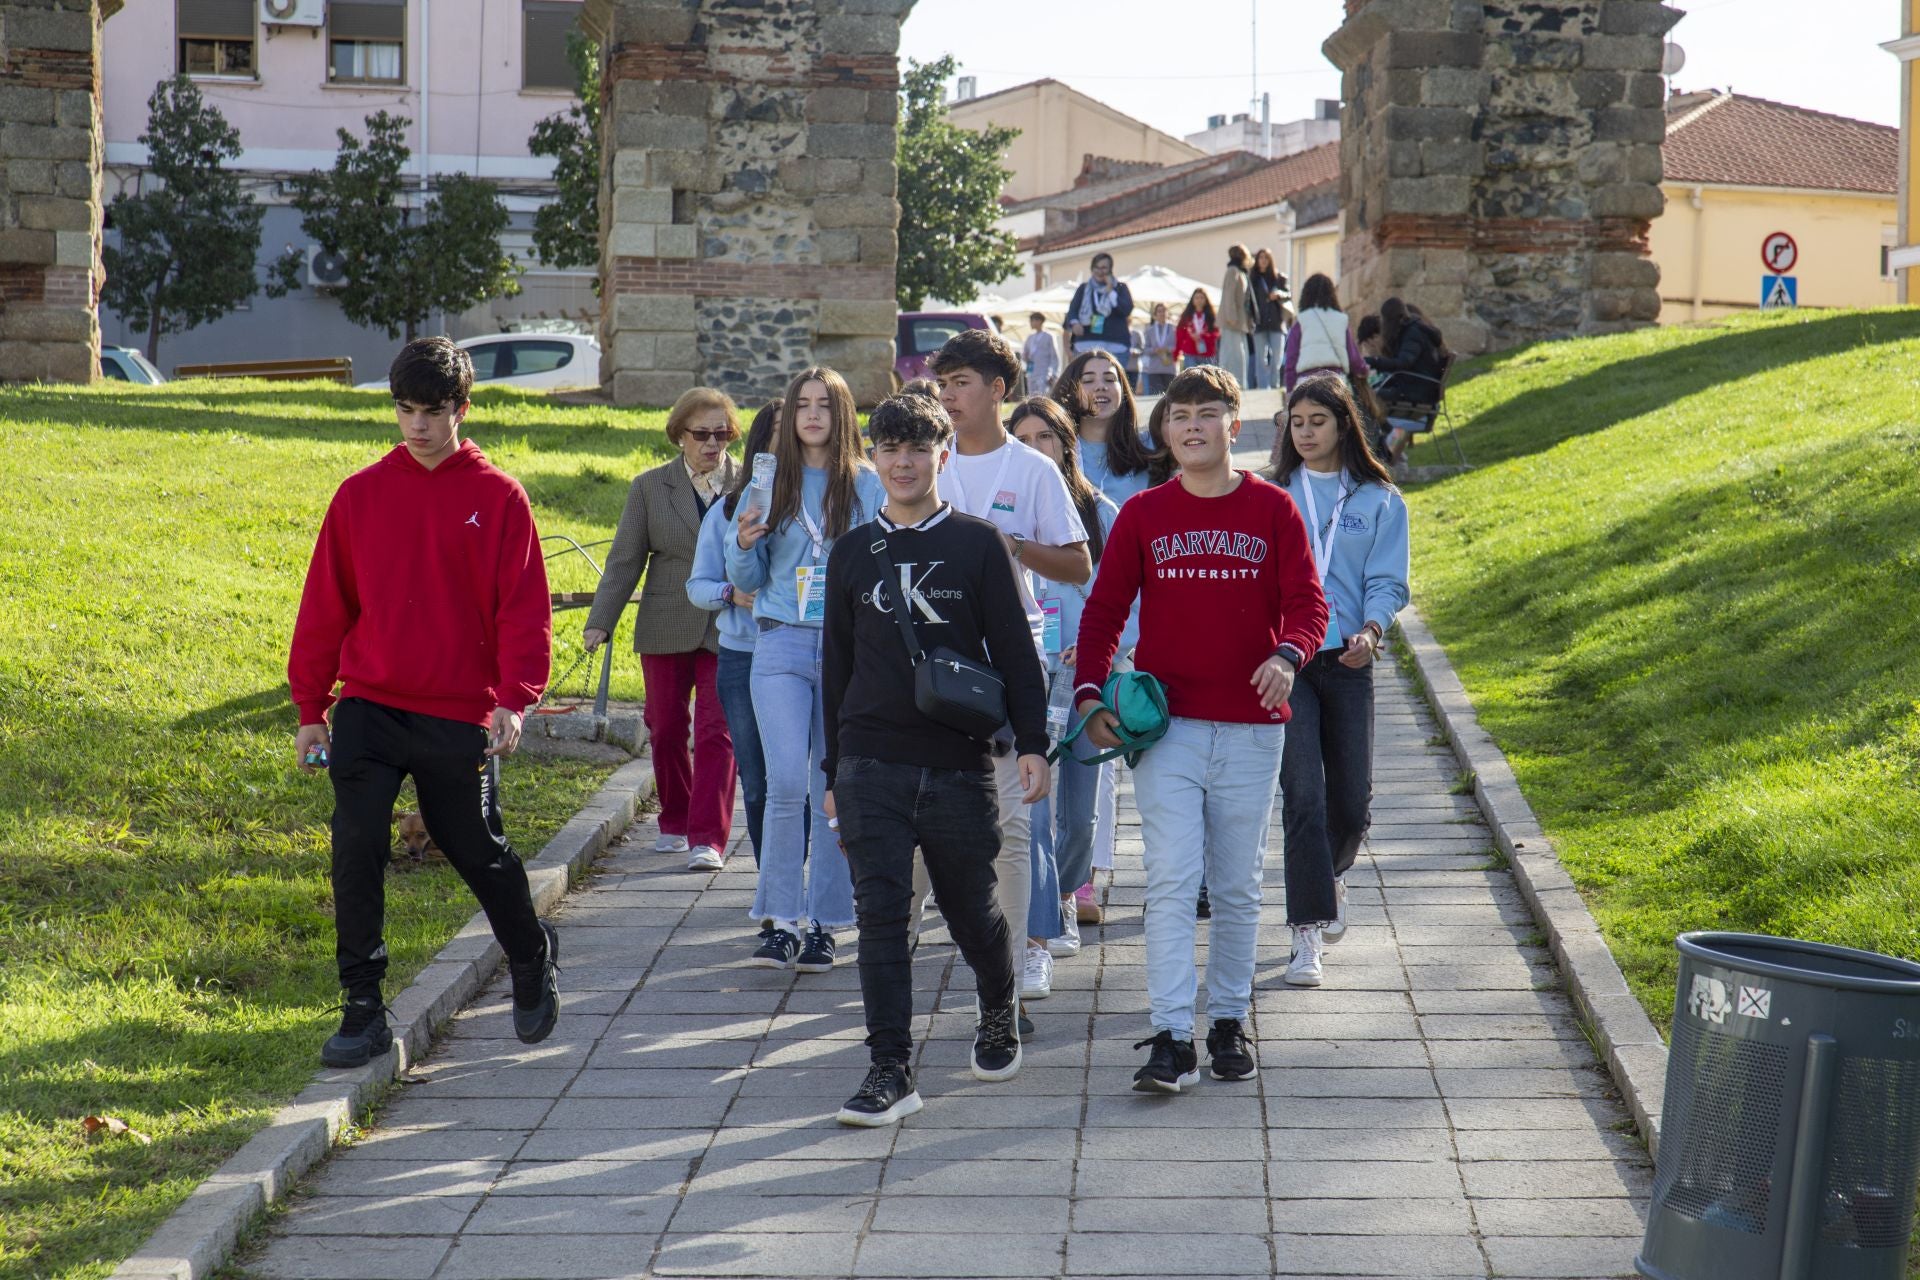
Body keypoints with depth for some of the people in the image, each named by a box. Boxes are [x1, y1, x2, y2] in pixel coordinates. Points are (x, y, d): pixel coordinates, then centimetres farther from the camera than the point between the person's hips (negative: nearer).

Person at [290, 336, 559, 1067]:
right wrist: (310, 707, 7)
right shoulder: (361, 494, 4)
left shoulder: (498, 497, -1)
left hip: (460, 715, -2)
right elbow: (325, 605, 8)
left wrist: (515, 699, -16)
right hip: (367, 709, 2)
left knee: (476, 849, 10)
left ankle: (531, 960, 37)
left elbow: (523, 607, -4)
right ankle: (363, 1011, 1)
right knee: (356, 849, -8)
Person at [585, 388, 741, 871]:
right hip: (666, 629, 2)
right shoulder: (650, 487, 5)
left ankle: (707, 838, -8)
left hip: (729, 629, -2)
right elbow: (625, 560, 5)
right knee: (666, 730, 9)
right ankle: (674, 822, 28)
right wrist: (600, 622, -1)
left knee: (716, 732, -8)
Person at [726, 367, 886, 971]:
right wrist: (744, 545, -9)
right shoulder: (769, 483, 8)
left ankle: (822, 925, 12)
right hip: (782, 647, 0)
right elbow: (748, 581, 11)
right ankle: (782, 921, -5)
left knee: (835, 790, 4)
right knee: (787, 781, -12)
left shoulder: (867, 485, 4)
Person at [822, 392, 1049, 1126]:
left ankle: (998, 1016, 37)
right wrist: (835, 774, 14)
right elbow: (837, 667, 15)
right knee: (881, 914, -6)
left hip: (959, 766, -1)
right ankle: (890, 1070, -4)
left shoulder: (977, 545, 2)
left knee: (972, 911, 9)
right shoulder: (852, 554, 10)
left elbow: (1015, 653, 2)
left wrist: (1031, 743, -8)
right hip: (871, 767, 2)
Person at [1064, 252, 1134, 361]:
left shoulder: (1120, 288, 10)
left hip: (1114, 348, -2)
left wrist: (1110, 291, -8)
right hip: (1086, 346, 2)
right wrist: (1074, 323, -13)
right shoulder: (1084, 288, 16)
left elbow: (1127, 310, -4)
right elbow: (1072, 309, 9)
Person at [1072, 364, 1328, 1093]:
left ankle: (1229, 1021, 23)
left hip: (1251, 726, 1)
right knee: (1171, 883, -8)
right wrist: (1089, 692, -8)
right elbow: (1104, 609, 6)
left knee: (1237, 886, 10)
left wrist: (1287, 655, -22)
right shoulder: (1143, 515, 4)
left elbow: (1307, 604, 0)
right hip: (1166, 725, -1)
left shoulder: (1272, 510, 3)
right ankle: (1171, 1039, -10)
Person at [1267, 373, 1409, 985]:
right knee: (1303, 793, -11)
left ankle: (1334, 874, 41)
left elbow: (1387, 580, 2)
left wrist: (1370, 629, -17)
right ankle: (1307, 936, -10)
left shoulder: (1379, 500, 7)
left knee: (1352, 796, 7)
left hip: (1347, 660, 1)